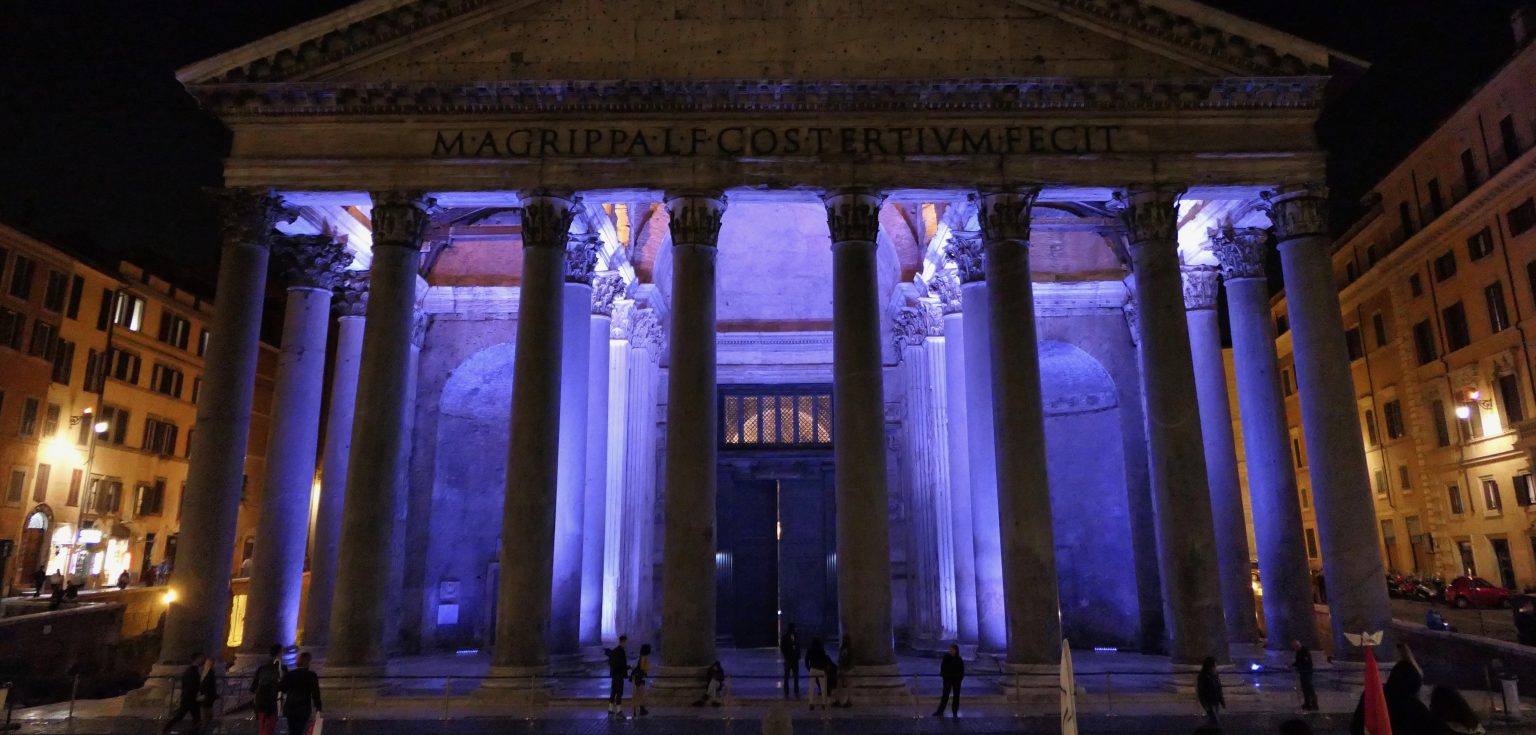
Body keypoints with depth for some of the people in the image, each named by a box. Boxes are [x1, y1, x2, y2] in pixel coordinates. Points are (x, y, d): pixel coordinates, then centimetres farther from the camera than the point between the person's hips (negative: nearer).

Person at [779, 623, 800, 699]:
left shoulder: (796, 636, 8)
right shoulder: (784, 637, -4)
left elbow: (798, 647, 12)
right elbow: (782, 648, -4)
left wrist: (798, 656, 3)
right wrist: (786, 656, -8)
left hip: (795, 659, 4)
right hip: (788, 660, -4)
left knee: (796, 676, 5)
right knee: (786, 676, 2)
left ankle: (796, 693, 11)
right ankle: (786, 694, 6)